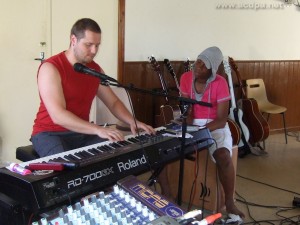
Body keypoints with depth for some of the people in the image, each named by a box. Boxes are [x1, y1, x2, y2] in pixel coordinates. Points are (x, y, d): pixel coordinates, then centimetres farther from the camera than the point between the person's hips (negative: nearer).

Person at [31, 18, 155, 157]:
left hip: (82, 133, 6)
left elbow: (113, 102, 12)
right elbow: (58, 115, -27)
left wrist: (132, 122, -8)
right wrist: (98, 130, -35)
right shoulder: (50, 68, -17)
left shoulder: (95, 69, 5)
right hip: (50, 134, -6)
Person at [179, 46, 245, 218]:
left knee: (223, 156, -32)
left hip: (215, 126, -3)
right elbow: (186, 110, -3)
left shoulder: (220, 83, -15)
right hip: (192, 124, 3)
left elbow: (222, 119, -17)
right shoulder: (186, 78, -4)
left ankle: (229, 202, -11)